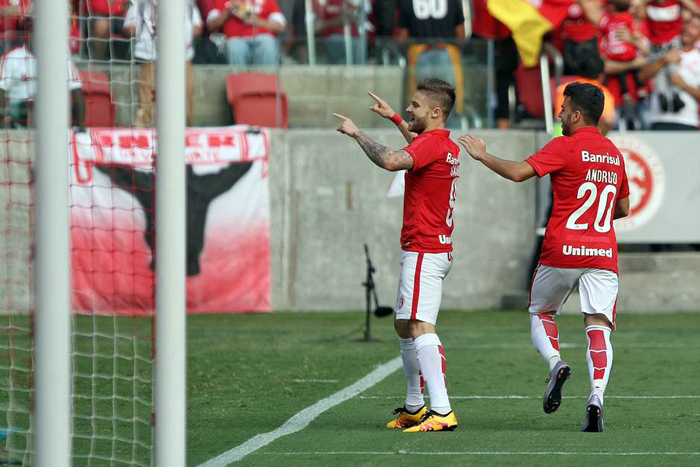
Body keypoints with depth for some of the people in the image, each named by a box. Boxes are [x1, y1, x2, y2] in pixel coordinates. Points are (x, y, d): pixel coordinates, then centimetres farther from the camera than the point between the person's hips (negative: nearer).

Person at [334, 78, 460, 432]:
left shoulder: (431, 144, -16)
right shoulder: (448, 147, 15)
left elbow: (391, 161, -35)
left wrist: (357, 134, -22)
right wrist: (394, 119, 42)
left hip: (423, 252, -11)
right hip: (437, 249, 11)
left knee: (420, 327, -19)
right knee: (404, 326, 21)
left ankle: (442, 411, -29)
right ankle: (414, 407, 29)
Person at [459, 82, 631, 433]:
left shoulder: (565, 147, -5)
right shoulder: (614, 154, 15)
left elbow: (518, 172, -15)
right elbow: (623, 208, 25)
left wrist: (482, 155, -2)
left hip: (561, 252, -4)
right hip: (603, 254, 4)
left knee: (540, 314, 17)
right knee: (598, 326, -3)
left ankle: (555, 363, -10)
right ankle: (596, 397, -22)